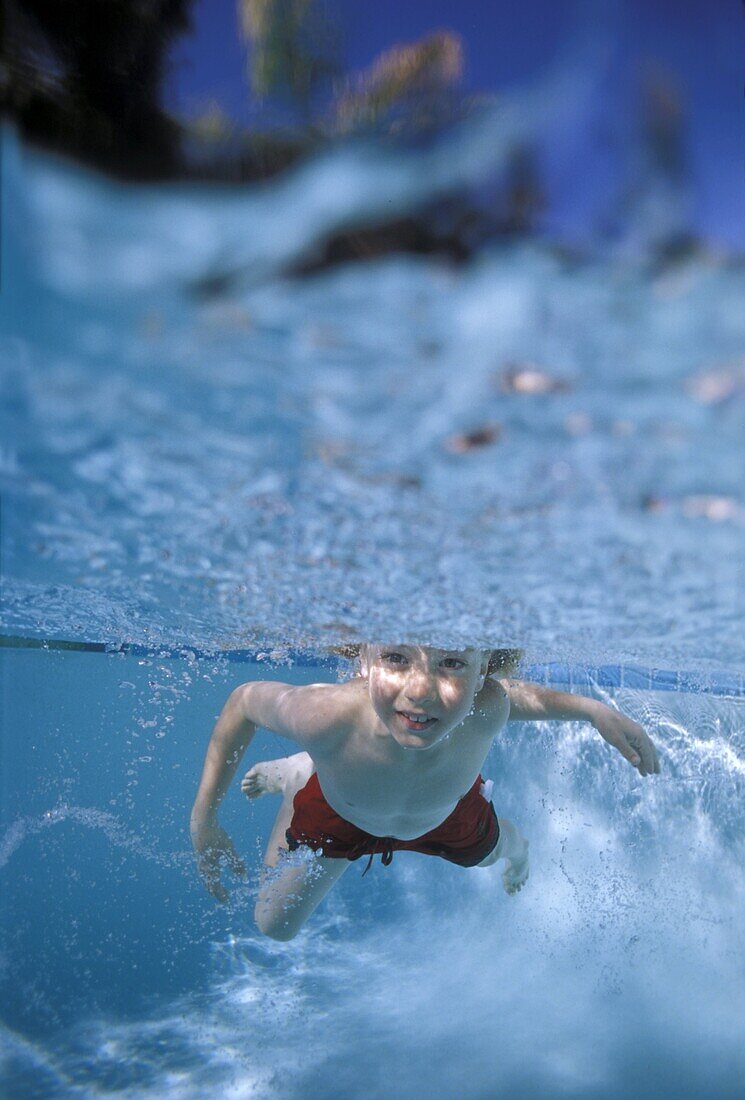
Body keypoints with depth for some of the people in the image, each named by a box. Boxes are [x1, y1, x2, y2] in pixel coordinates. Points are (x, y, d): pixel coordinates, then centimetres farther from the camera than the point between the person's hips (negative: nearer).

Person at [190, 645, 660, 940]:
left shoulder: (485, 710, -43)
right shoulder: (327, 716, -50)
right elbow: (245, 700, -28)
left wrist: (596, 709, -26)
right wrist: (204, 820, -24)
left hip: (446, 818, 2)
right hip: (335, 814, -1)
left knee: (492, 850, 33)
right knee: (276, 926, 21)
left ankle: (515, 849, 73)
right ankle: (298, 775, 36)